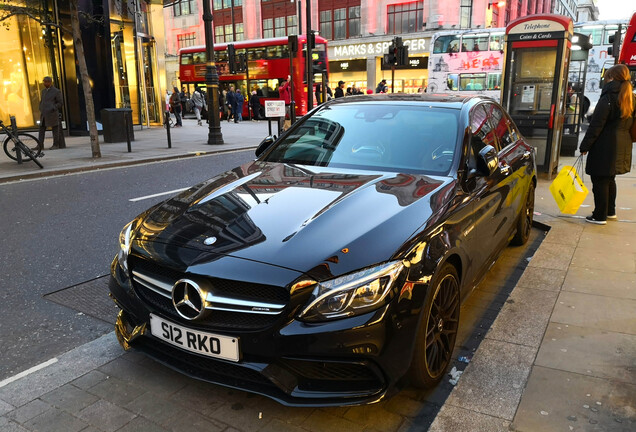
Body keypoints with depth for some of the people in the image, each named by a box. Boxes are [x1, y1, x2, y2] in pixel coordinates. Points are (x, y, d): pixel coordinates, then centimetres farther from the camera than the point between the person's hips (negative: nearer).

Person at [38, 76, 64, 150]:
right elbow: (41, 101, 25)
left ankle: (56, 145, 9)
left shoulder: (56, 91, -4)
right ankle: (40, 145, 5)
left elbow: (60, 103, -4)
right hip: (43, 114, 7)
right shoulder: (44, 90, 16)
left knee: (55, 129, 1)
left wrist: (52, 109, -13)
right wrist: (41, 109, 11)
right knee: (41, 130, 4)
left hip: (52, 114, -7)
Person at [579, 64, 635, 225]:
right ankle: (610, 211, 32)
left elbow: (596, 126, -16)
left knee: (600, 181, -1)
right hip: (622, 148, 8)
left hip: (605, 148, -8)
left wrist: (585, 146, -12)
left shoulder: (608, 98, -13)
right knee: (610, 179, 21)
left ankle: (600, 216, 4)